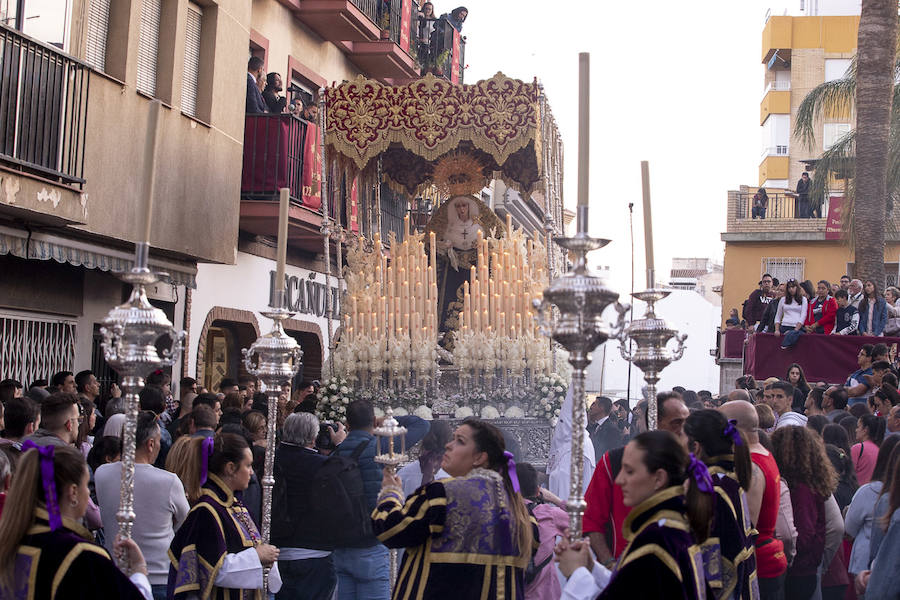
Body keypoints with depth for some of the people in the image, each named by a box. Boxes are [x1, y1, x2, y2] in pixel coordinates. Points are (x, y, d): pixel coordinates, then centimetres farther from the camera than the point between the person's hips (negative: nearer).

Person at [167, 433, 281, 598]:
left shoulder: (236, 504, 7)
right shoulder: (207, 511, -19)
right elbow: (215, 570, -23)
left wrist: (265, 556, -5)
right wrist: (256, 556, -17)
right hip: (224, 595, -8)